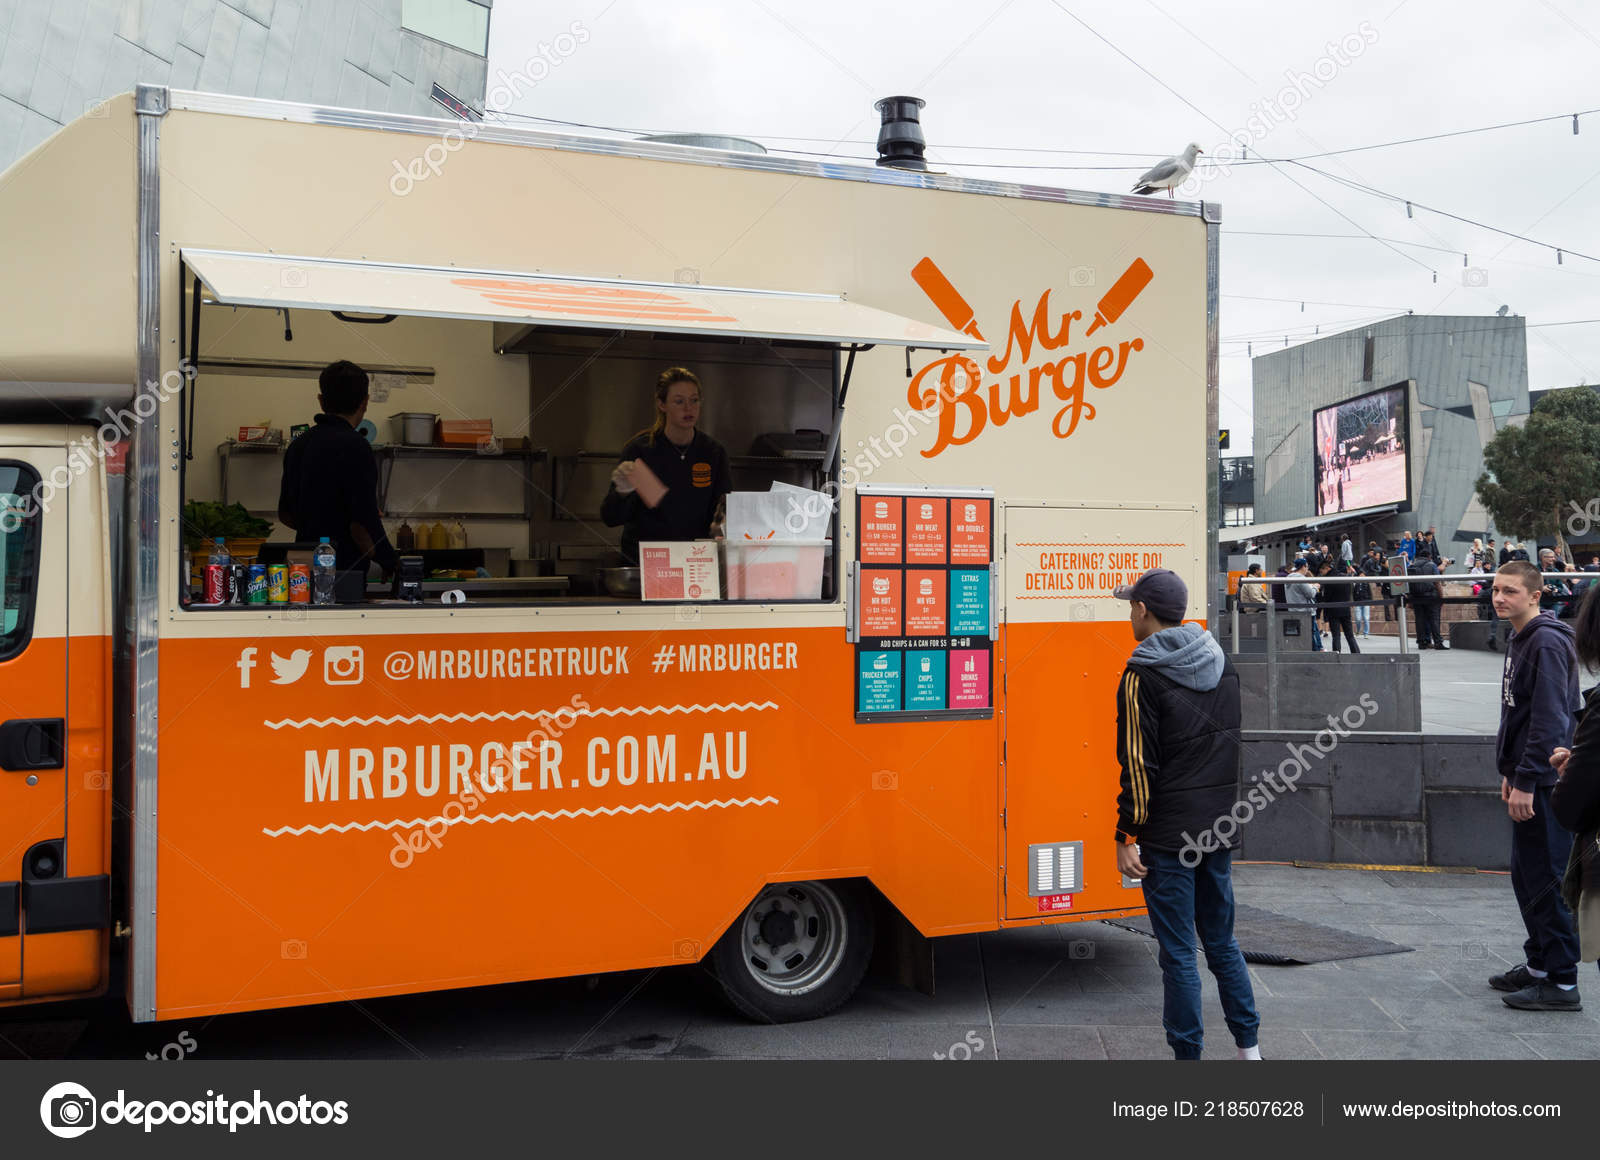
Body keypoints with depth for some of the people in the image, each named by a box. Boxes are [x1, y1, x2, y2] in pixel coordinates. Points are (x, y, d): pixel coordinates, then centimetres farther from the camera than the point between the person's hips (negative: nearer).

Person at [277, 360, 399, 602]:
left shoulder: (298, 444, 11)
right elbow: (363, 524, -19)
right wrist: (393, 564, -6)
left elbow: (285, 514, 20)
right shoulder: (355, 447, -14)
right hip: (343, 575, -8)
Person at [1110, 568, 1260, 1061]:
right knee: (1221, 940, 19)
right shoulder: (1222, 664, 8)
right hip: (1219, 827, 7)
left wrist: (1127, 836, -11)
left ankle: (1188, 1054, 10)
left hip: (1168, 835, -7)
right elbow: (1234, 747, 15)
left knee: (1178, 953, 2)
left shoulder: (1143, 676, -14)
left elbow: (1140, 765, -16)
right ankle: (1248, 1047, 24)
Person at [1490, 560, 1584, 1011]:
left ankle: (1561, 983, 1)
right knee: (1526, 877, 17)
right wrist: (1510, 772, 20)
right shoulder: (1519, 640, 15)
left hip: (1546, 781, -10)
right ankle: (1539, 965, 28)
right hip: (1528, 779, 10)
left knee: (1546, 881, -5)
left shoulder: (1547, 643, -16)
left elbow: (1548, 719, -21)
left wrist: (1526, 780, -22)